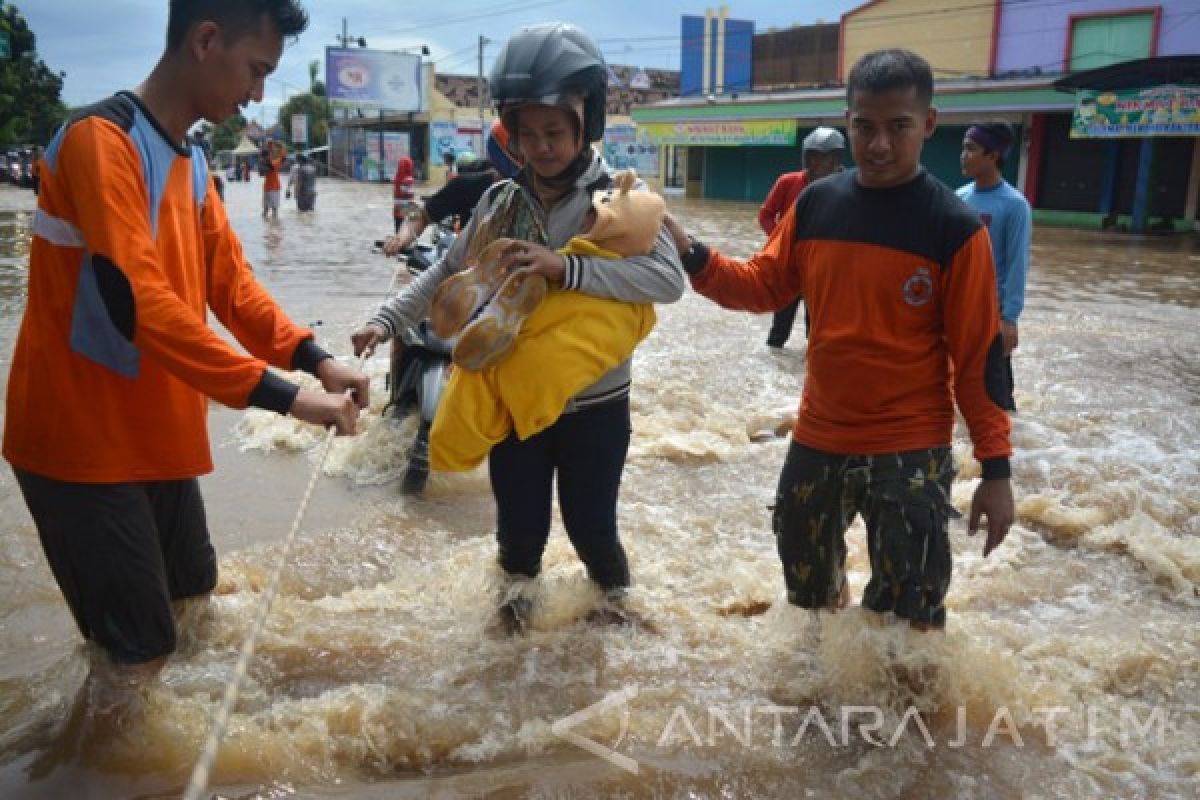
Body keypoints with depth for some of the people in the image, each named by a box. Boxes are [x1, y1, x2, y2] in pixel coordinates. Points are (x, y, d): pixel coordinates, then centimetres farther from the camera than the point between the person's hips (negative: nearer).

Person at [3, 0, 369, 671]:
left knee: (197, 607, 18)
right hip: (84, 441, -8)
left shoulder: (193, 164, 10)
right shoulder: (101, 139, -18)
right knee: (140, 657, -2)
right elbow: (137, 304, -28)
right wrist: (282, 395, -29)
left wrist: (314, 360, -7)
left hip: (162, 436, 9)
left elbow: (232, 285, 8)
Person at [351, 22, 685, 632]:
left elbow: (668, 279, -28)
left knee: (590, 523, 12)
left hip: (594, 404, -3)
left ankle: (612, 588, 46)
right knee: (519, 521, 16)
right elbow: (448, 272, 9)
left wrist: (564, 268, -37)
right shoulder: (500, 202, 0)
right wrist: (387, 319, -2)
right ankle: (519, 578, 50)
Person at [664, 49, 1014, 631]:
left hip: (911, 450, -4)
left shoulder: (955, 227, -13)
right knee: (804, 592, 23)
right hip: (817, 437, 5)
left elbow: (978, 354, -10)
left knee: (907, 617, 6)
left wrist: (996, 468, -10)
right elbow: (764, 286, 6)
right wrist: (691, 256, -11)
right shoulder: (815, 203, -2)